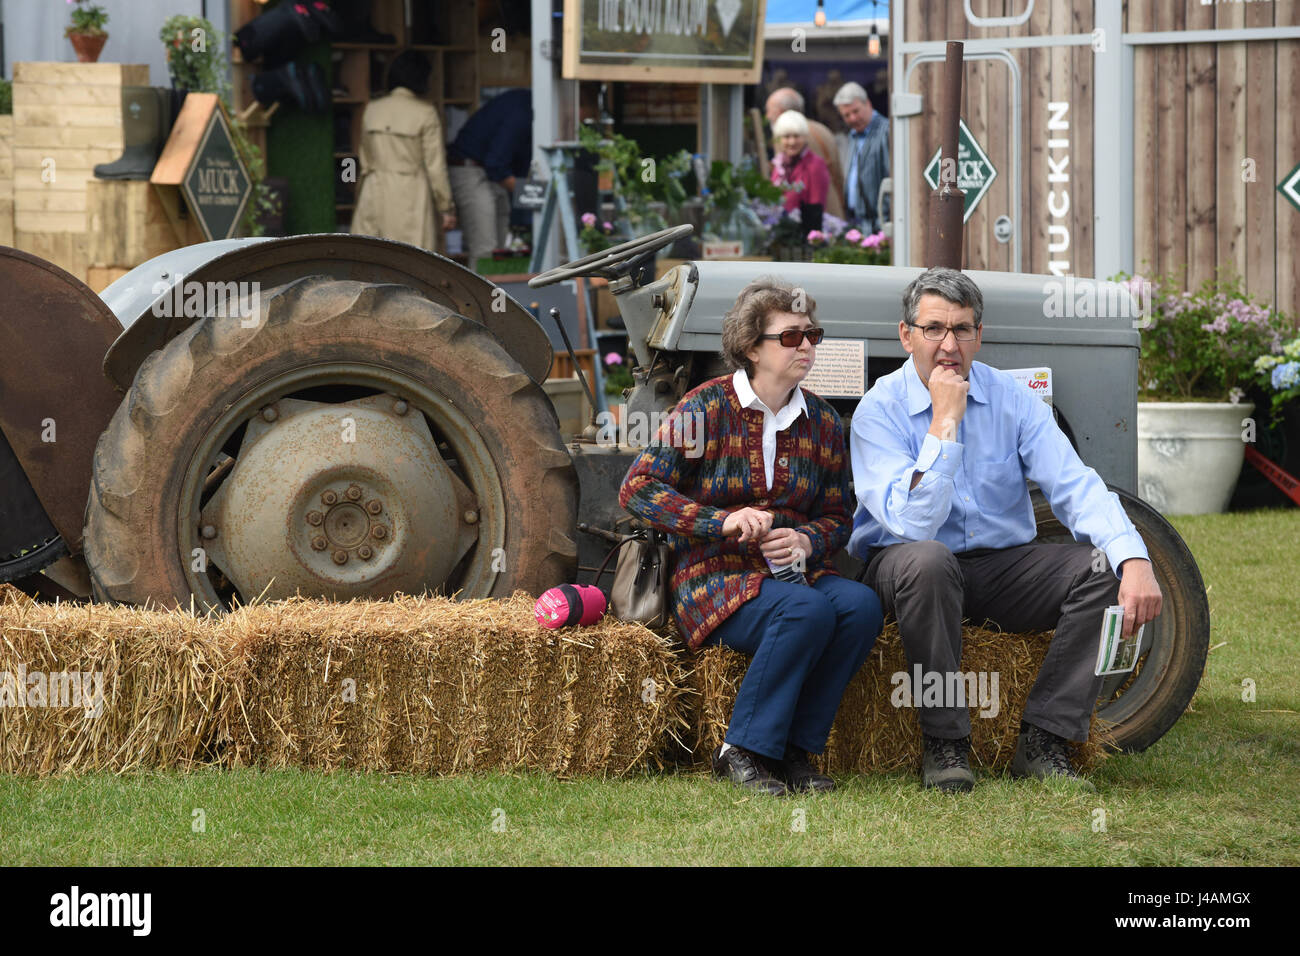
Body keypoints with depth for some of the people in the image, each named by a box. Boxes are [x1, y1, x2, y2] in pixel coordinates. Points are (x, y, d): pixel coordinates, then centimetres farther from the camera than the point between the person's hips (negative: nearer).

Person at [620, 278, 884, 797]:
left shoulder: (822, 422, 10)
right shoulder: (709, 407, -5)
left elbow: (836, 517, 16)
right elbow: (638, 489, -9)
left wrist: (806, 541, -10)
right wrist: (722, 521, -20)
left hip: (792, 572, 5)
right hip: (712, 576, -5)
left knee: (861, 604, -26)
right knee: (808, 611, -33)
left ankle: (794, 750, -16)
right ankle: (742, 751, -21)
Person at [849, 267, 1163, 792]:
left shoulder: (1012, 399, 1)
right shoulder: (880, 410, -10)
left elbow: (1075, 486, -11)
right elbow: (911, 523, -23)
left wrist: (1135, 560, -28)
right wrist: (945, 422, -24)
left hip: (1005, 564, 4)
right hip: (908, 566, -4)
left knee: (1103, 568, -19)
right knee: (925, 560, -38)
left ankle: (1043, 742, -17)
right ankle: (945, 744, -25)